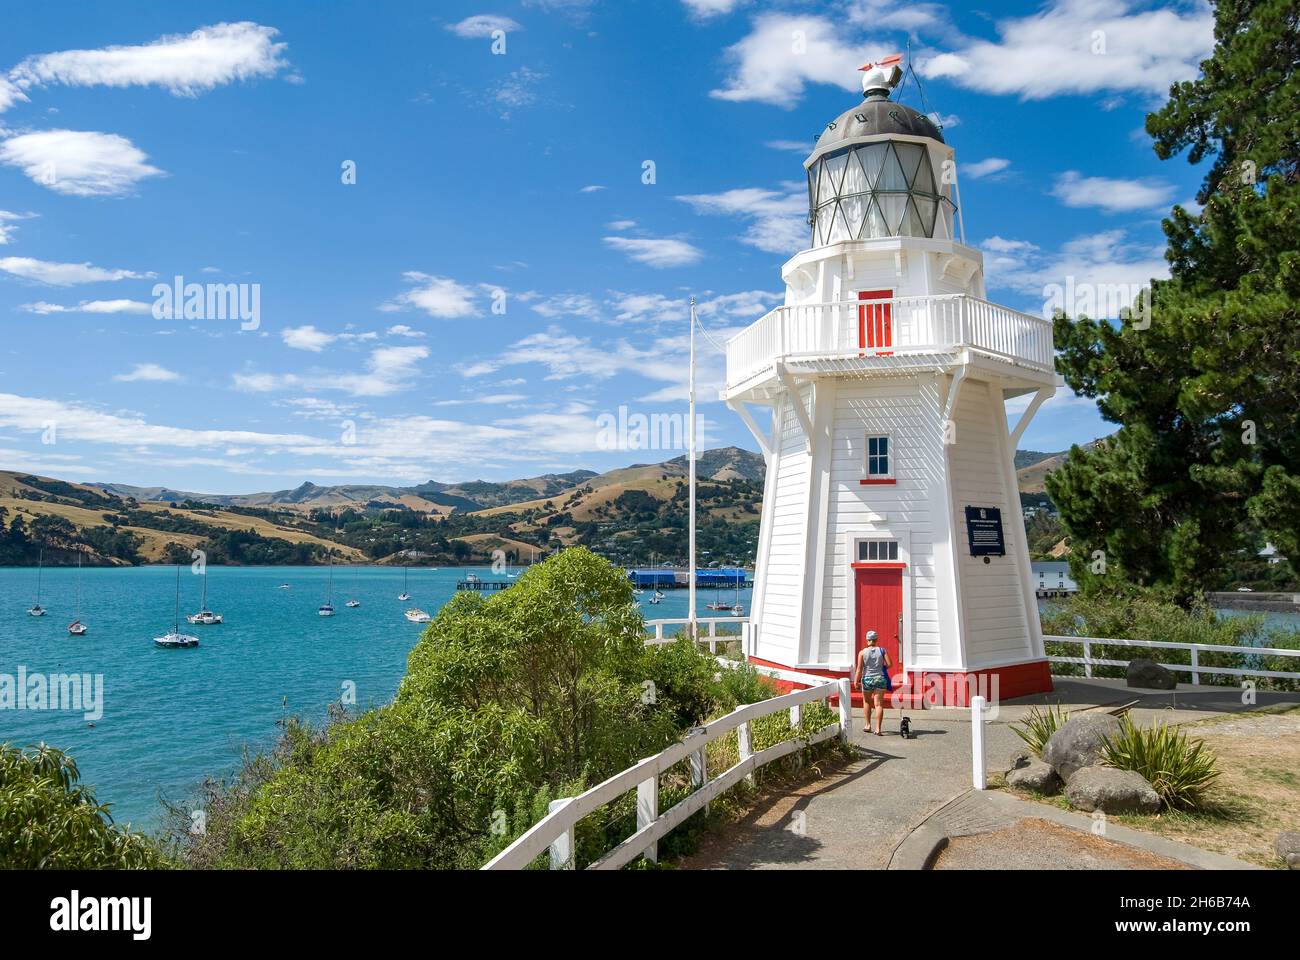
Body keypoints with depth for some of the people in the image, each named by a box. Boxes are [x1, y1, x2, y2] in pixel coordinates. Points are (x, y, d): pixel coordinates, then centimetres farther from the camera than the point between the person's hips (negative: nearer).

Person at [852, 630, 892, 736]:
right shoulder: (882, 650, -2)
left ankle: (867, 725, 23)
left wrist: (856, 681, -4)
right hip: (880, 679, 0)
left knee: (867, 702, 20)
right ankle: (877, 729, -4)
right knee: (879, 704, 1)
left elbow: (859, 669, -9)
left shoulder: (862, 652, -5)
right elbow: (889, 664, -5)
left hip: (867, 679, 0)